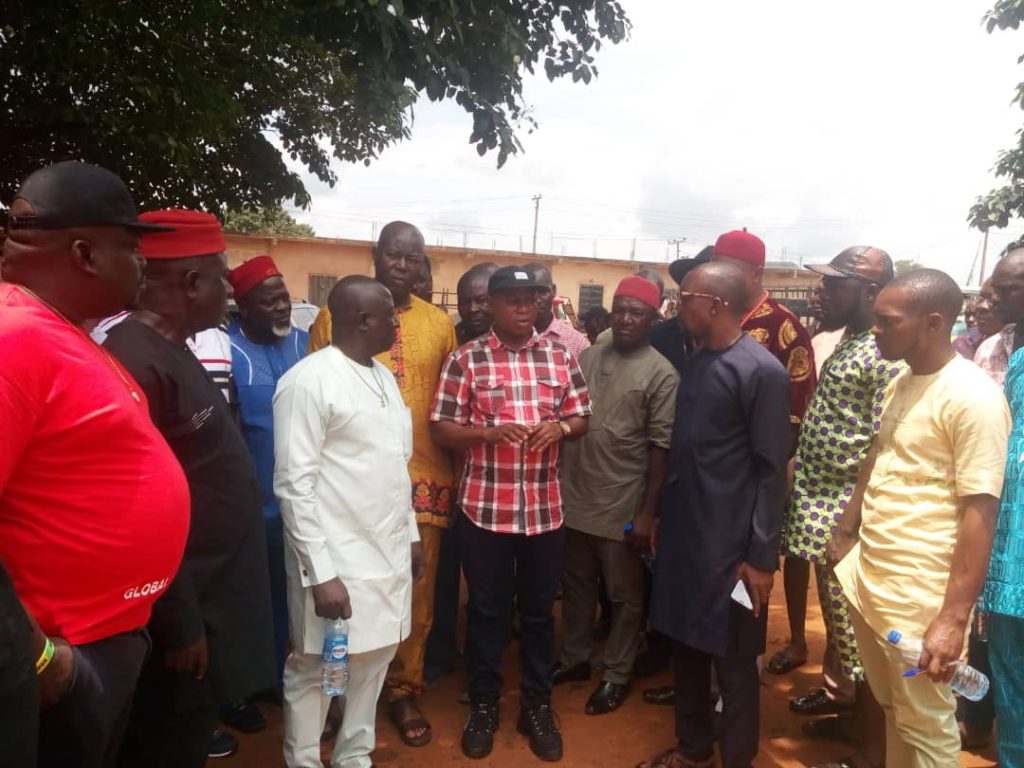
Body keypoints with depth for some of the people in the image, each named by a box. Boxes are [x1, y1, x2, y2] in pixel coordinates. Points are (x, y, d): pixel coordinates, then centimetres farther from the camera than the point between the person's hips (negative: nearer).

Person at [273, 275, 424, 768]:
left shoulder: (383, 376, 10)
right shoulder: (308, 380, -15)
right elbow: (294, 484, -18)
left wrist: (410, 534, 16)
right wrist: (320, 572, -19)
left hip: (388, 553, 8)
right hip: (336, 559, -7)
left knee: (374, 658, 18)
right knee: (315, 668, 9)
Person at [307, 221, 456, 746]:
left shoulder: (439, 323, 6)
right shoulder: (335, 317, 0)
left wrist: (456, 470, 8)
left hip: (422, 479, 2)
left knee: (415, 594, 10)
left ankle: (403, 691, 29)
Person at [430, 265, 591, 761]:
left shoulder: (559, 356, 4)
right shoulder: (466, 359, -4)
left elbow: (581, 418, 10)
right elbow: (441, 429, -5)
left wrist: (560, 427, -12)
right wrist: (489, 431, -21)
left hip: (545, 506, 2)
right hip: (484, 507, -2)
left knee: (539, 610, 15)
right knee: (486, 609, 13)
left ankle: (537, 704, 33)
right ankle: (483, 704, 32)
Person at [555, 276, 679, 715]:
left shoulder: (661, 374, -9)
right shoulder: (587, 357, 6)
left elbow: (660, 447, -10)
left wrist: (647, 511, -12)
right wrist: (555, 480, 7)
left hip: (622, 505, -5)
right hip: (574, 497, 5)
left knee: (624, 596, 12)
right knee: (576, 586, 19)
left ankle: (616, 675, 28)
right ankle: (574, 658, 37)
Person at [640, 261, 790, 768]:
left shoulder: (762, 372, -13)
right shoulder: (695, 362, 8)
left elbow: (772, 471, -14)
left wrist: (762, 556, -13)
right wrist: (662, 515, 14)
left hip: (729, 545, -7)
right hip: (683, 533, 7)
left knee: (733, 661, 9)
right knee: (685, 645, 18)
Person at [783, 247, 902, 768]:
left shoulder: (885, 355, -18)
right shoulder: (847, 344, 12)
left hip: (848, 516, -9)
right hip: (823, 507, 9)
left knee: (856, 628, 3)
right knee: (836, 616, 23)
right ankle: (841, 697, 43)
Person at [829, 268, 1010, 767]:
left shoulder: (973, 396, -17)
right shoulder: (900, 384, 8)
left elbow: (980, 513, -19)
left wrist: (954, 618, -20)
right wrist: (845, 535, 14)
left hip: (919, 595, -7)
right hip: (867, 576, 7)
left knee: (925, 726, 12)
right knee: (892, 708, 23)